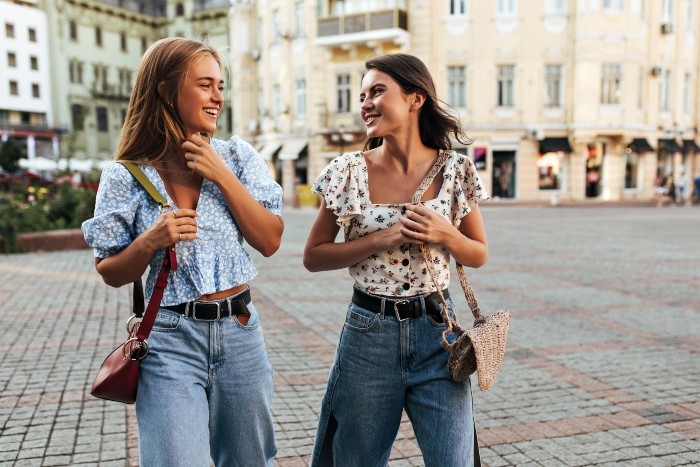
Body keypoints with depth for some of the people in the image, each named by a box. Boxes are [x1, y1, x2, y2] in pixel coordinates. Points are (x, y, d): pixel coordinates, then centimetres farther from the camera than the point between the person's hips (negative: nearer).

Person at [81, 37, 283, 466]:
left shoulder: (237, 156, 0)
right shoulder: (126, 177, -5)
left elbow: (270, 242, -6)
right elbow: (111, 274, 2)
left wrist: (222, 175, -13)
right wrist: (151, 241, -18)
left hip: (240, 334, 3)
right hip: (171, 342, -2)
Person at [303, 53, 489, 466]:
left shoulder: (456, 171, -3)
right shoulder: (349, 172, -4)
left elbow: (479, 255, 7)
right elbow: (313, 257, -1)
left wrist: (444, 234, -14)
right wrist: (383, 239, -14)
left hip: (437, 330, 0)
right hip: (368, 334, 0)